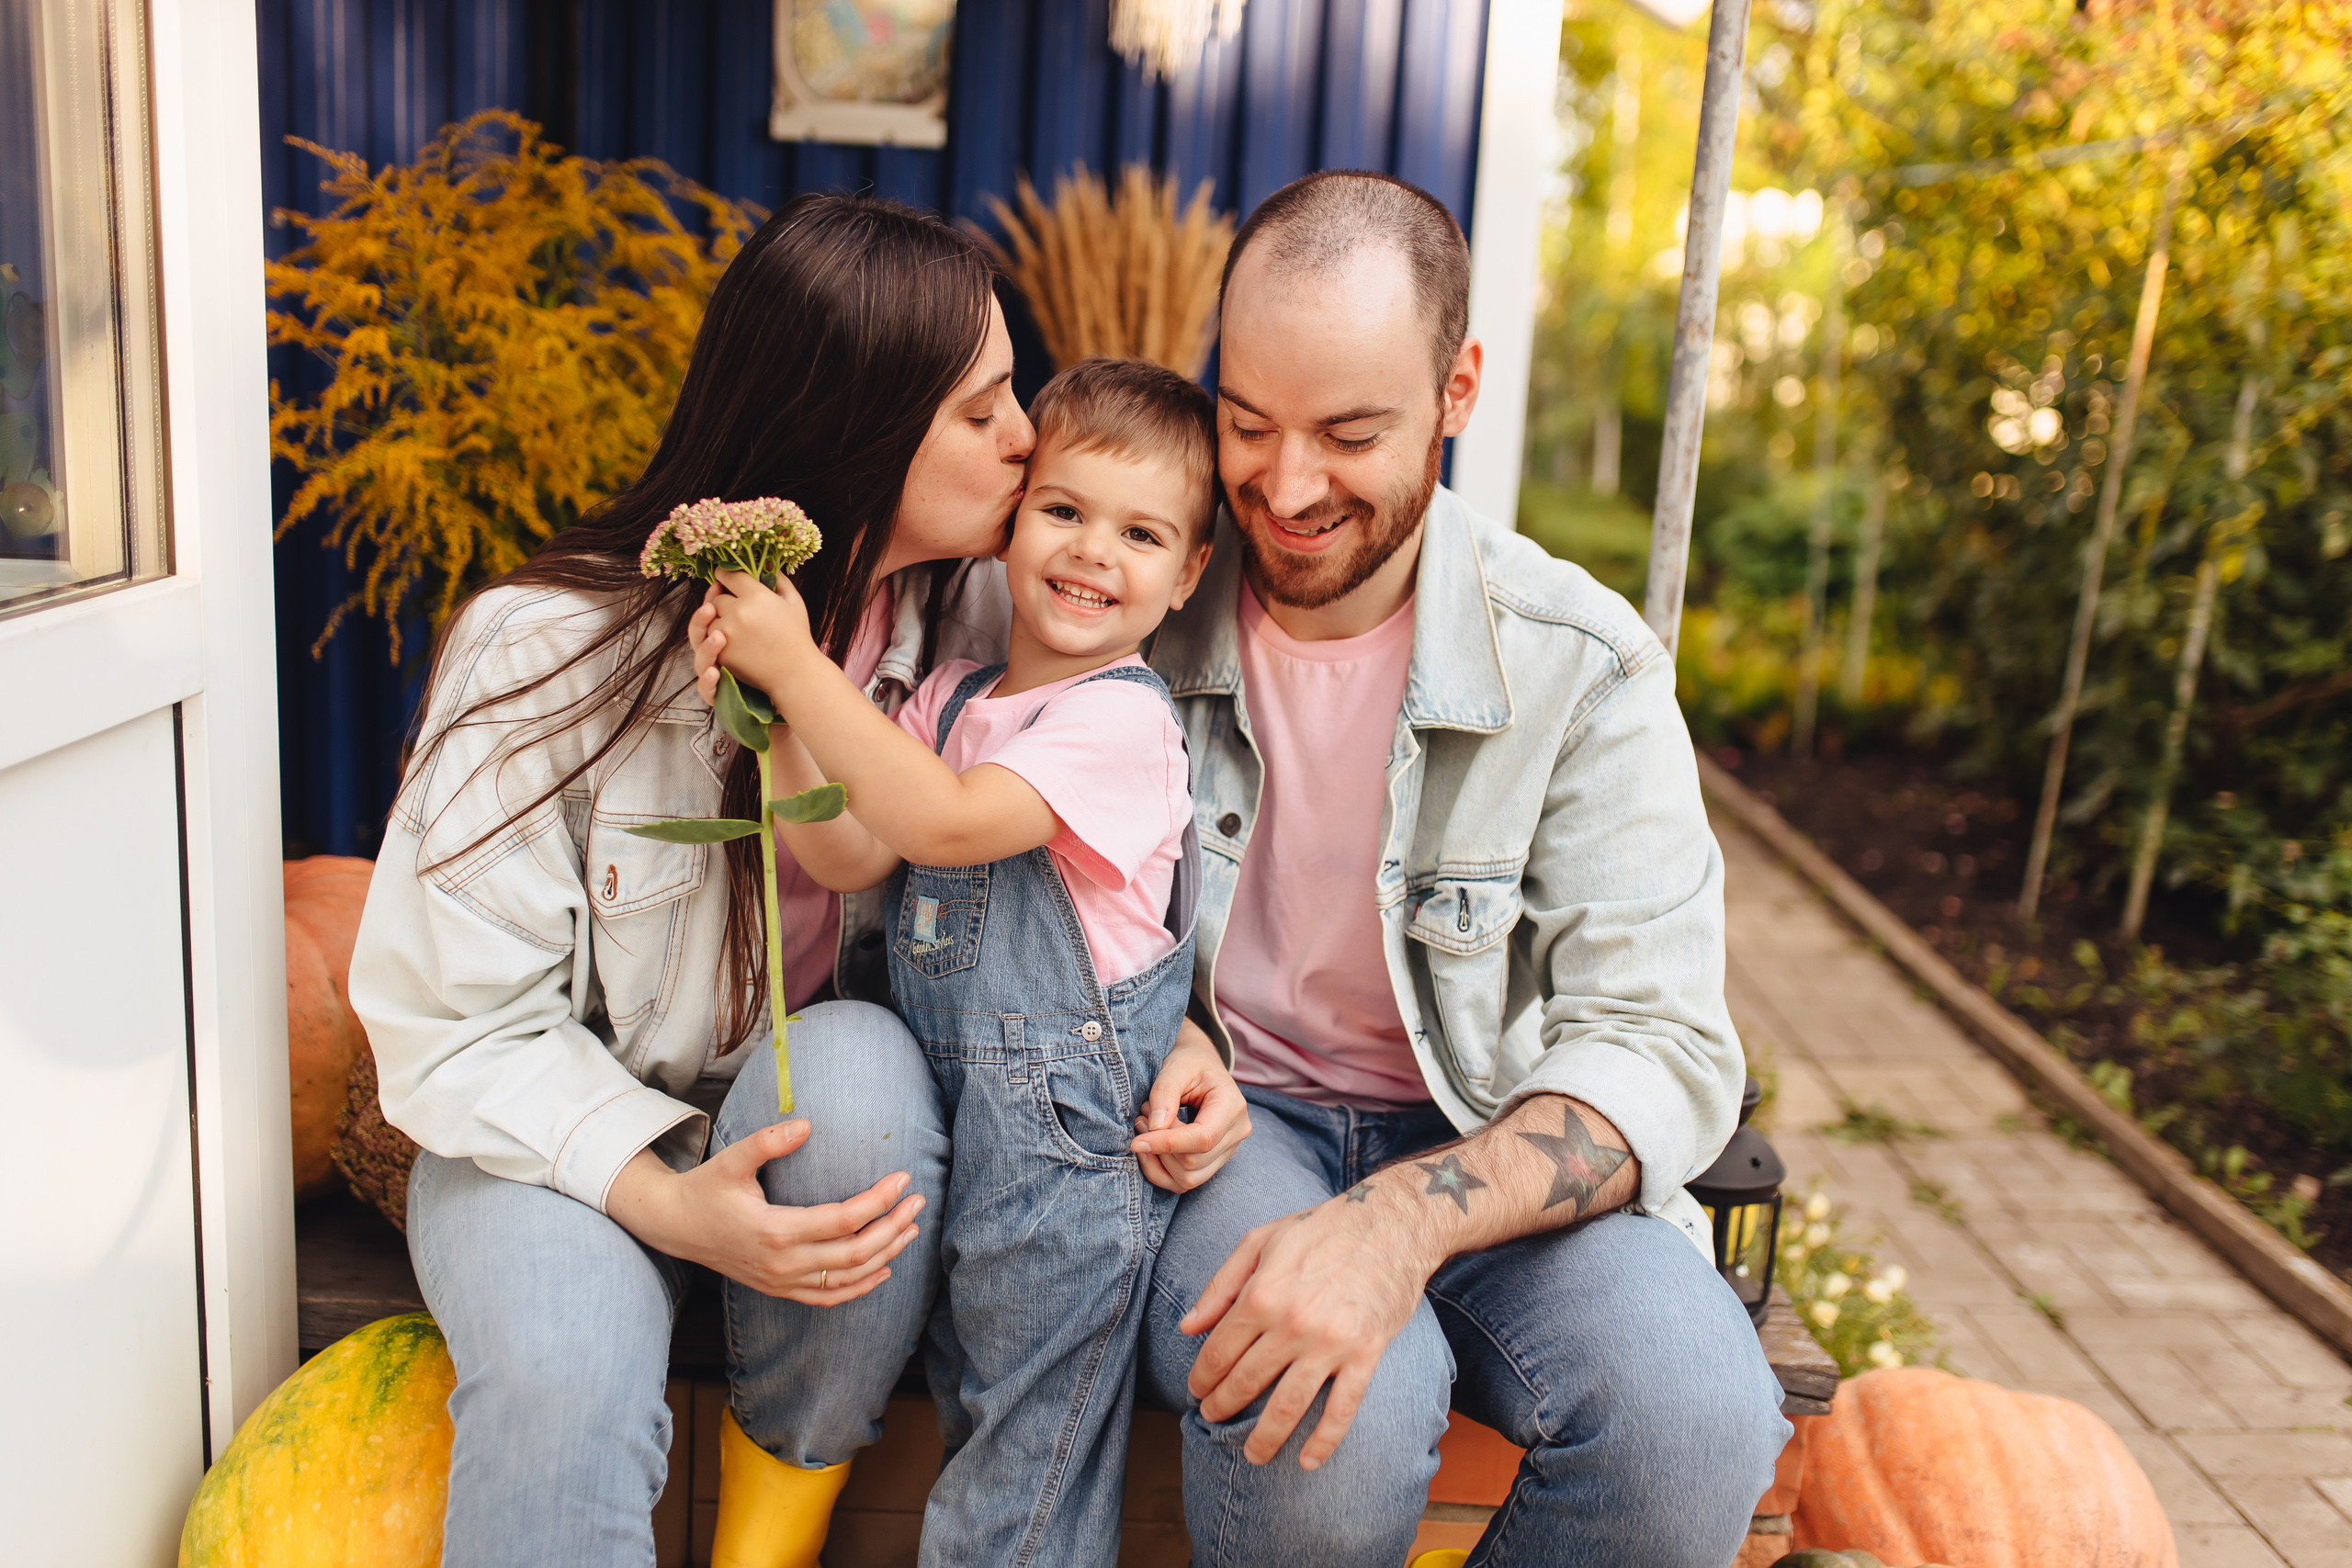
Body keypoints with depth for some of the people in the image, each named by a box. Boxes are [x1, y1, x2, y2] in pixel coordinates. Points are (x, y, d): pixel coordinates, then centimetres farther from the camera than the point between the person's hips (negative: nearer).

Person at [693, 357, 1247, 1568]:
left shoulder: (1122, 719, -16)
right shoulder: (951, 695, 8)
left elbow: (946, 823, -27)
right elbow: (848, 857, 0)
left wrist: (800, 669, -24)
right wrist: (774, 708, -12)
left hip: (1070, 1144, -7)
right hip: (953, 1125, 7)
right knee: (968, 1414, 24)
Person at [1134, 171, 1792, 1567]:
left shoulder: (1582, 667, -10)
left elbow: (1660, 1045, -14)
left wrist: (1405, 1220, -32)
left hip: (1482, 1144, 1)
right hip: (1219, 1115, 0)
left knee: (1691, 1421, -28)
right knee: (1341, 1420, -33)